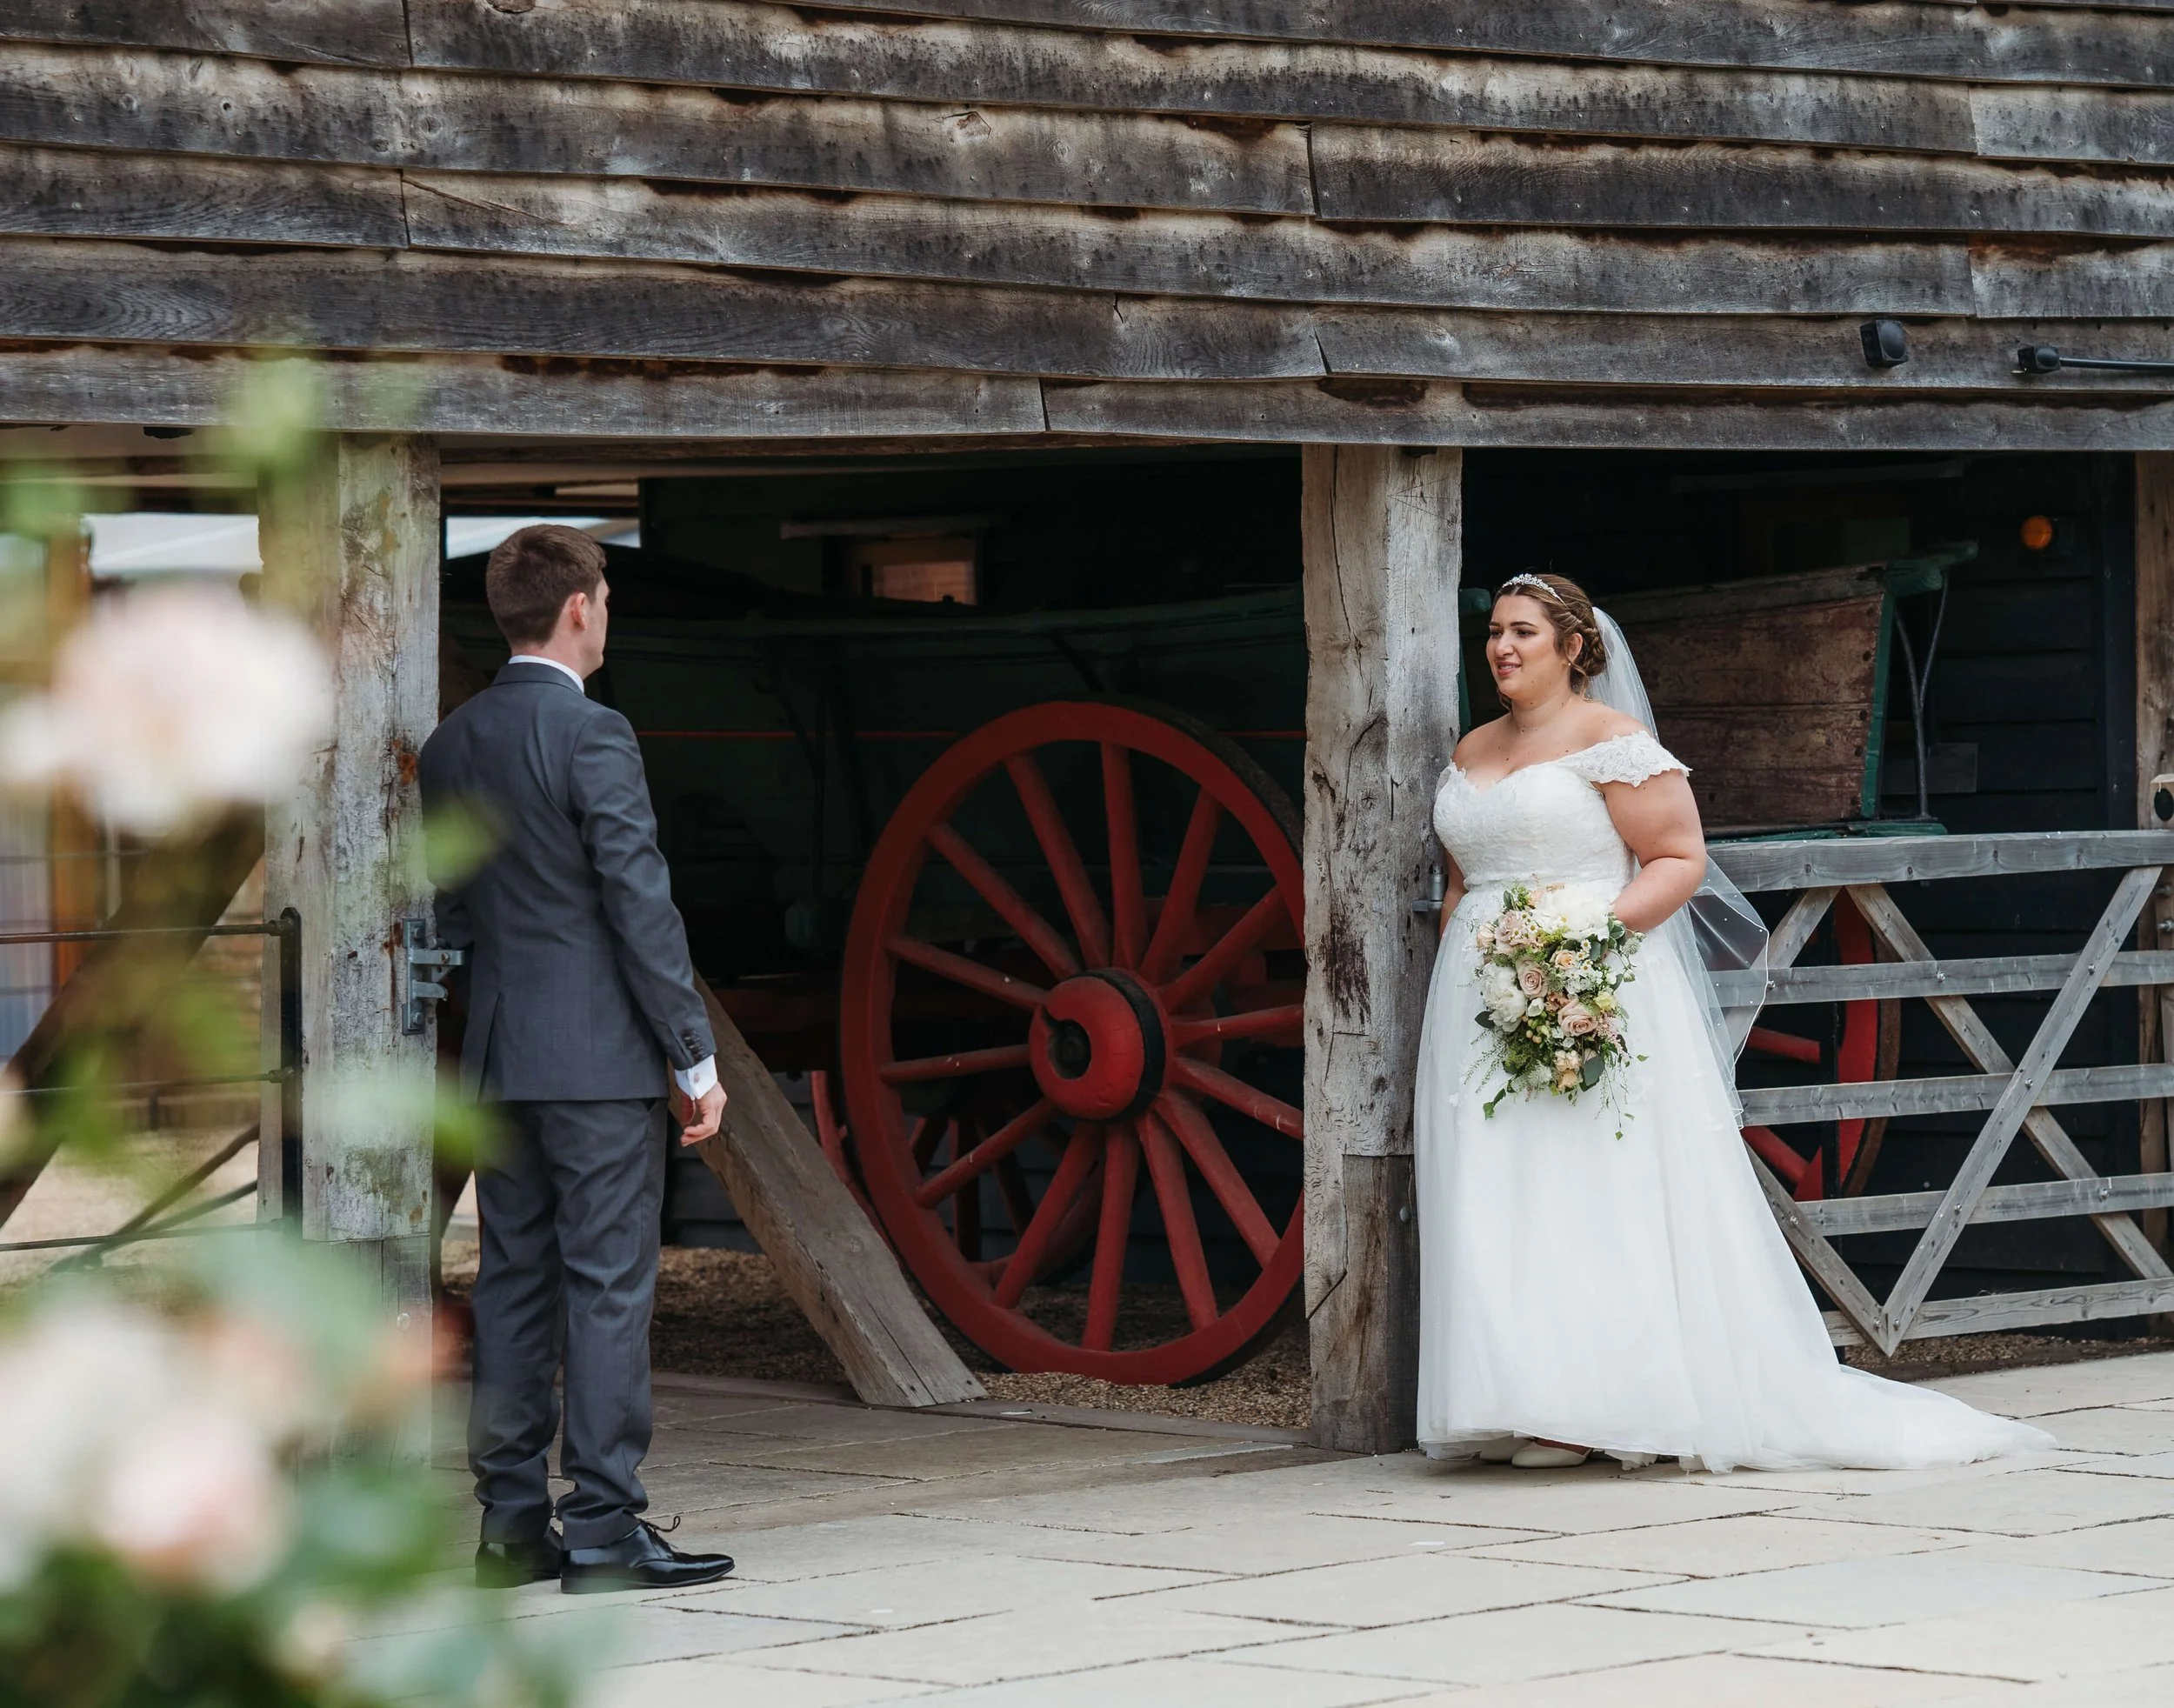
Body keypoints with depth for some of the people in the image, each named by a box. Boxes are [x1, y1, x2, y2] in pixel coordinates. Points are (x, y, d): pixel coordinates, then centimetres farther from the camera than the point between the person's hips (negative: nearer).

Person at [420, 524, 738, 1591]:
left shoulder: (450, 746, 10)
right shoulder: (592, 736, -13)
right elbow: (640, 908, -14)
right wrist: (697, 1058, -10)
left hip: (497, 1057, 7)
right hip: (599, 1059, -7)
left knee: (514, 1285, 9)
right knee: (608, 1286, -5)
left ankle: (512, 1522, 11)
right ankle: (603, 1529, -5)